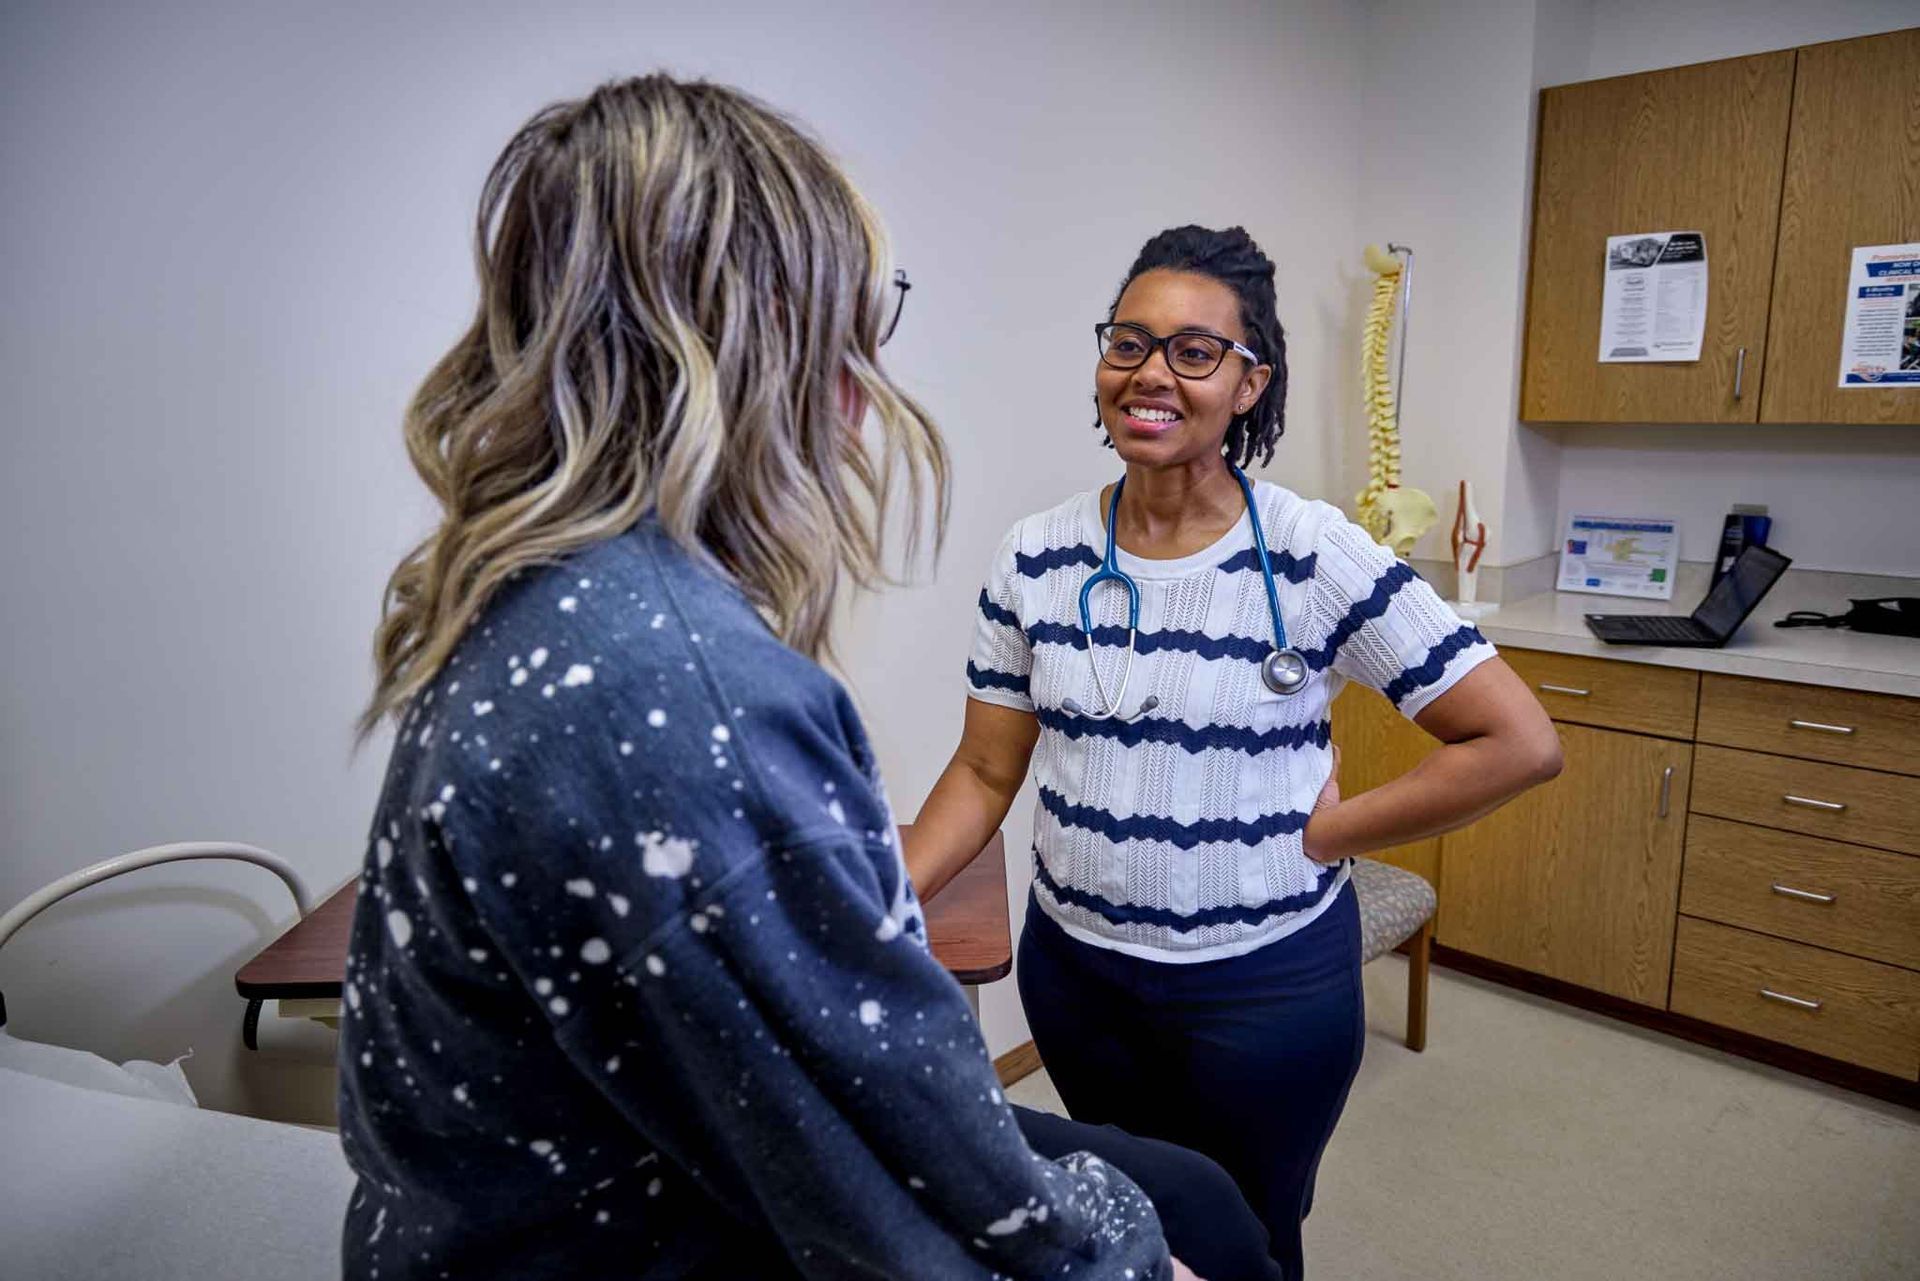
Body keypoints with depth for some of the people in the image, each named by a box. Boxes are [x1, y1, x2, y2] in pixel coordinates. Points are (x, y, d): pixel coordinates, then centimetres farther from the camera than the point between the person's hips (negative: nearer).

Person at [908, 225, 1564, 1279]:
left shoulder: (1317, 559, -16)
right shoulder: (1034, 560, -6)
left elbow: (1519, 744, -13)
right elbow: (985, 771, -1)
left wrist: (1323, 833, -14)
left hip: (1267, 982, -3)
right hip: (1072, 965, 3)